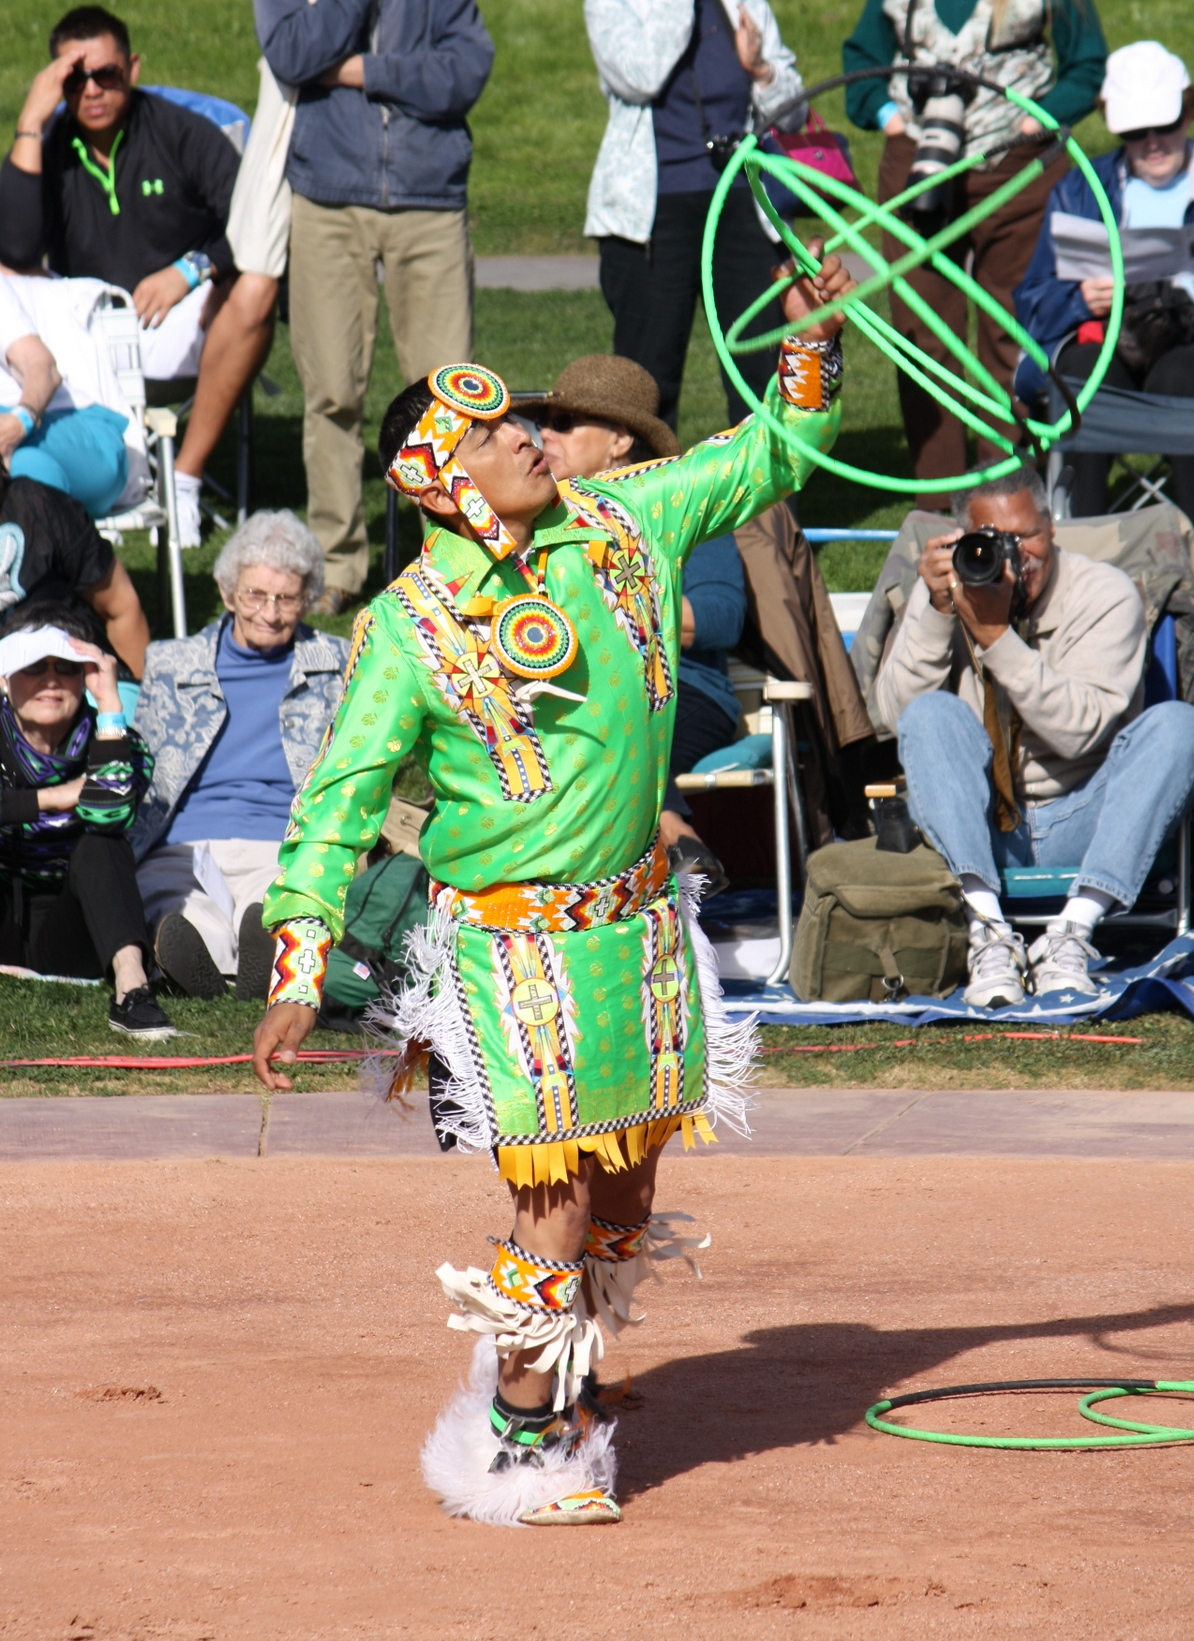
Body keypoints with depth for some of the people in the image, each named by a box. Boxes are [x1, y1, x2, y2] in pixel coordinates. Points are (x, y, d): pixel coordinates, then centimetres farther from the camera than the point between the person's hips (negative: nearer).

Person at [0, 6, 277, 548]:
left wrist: (190, 269, -23)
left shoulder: (183, 134, -4)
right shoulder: (49, 147, 1)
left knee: (253, 289, -31)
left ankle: (186, 477, -27)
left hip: (181, 326, -2)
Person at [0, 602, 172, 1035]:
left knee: (101, 840, -26)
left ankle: (130, 985, -45)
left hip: (69, 941, 0)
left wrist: (108, 701, -28)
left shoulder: (101, 742, -6)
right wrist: (54, 798, -23)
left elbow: (110, 813, -31)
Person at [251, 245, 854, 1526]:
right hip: (518, 947, -6)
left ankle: (547, 1395, 32)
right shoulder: (410, 629, -14)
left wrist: (811, 338, 1)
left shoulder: (618, 526, 2)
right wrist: (298, 976, -19)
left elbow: (764, 460, 15)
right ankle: (517, 1454, 10)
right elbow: (339, 797, -13)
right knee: (558, 1203, -5)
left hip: (640, 922, 6)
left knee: (626, 1200, 12)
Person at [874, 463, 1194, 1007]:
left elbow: (1078, 730, -19)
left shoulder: (1104, 594, -6)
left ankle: (1071, 934, -37)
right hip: (976, 827, 1)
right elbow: (896, 712, -10)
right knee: (932, 715, -25)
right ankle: (989, 934, -38)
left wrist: (996, 637, -25)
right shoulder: (947, 590, 2)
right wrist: (936, 611, -21)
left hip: (1078, 827, -1)